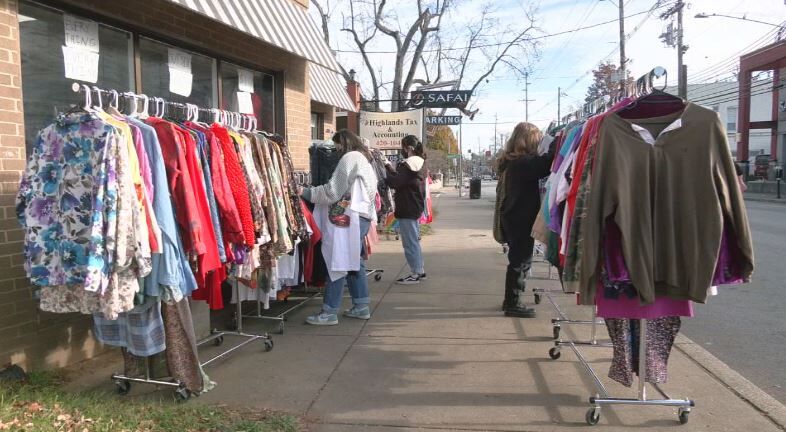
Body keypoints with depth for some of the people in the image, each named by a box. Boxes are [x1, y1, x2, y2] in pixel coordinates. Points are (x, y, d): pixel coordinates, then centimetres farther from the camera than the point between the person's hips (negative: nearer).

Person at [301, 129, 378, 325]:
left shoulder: (349, 158, -7)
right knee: (355, 261, 15)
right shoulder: (364, 159, 22)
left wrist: (306, 192, -5)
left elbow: (333, 191, -11)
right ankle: (361, 306, 19)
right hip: (364, 215, 10)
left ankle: (330, 312, -5)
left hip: (351, 216, -10)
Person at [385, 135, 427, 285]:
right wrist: (390, 167, 4)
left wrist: (385, 168, -12)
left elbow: (396, 182, -23)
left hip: (407, 209, -11)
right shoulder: (419, 162, 14)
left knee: (410, 242, -3)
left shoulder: (408, 164, -18)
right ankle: (420, 271, 26)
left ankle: (415, 274, 4)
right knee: (414, 240, 18)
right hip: (415, 206, 11)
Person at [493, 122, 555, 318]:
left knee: (517, 259, 17)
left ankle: (510, 300, 26)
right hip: (522, 219, -10)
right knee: (521, 261, -1)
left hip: (512, 217, 10)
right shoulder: (524, 161, -18)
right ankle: (513, 304, 6)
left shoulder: (510, 161, 11)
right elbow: (545, 165, -25)